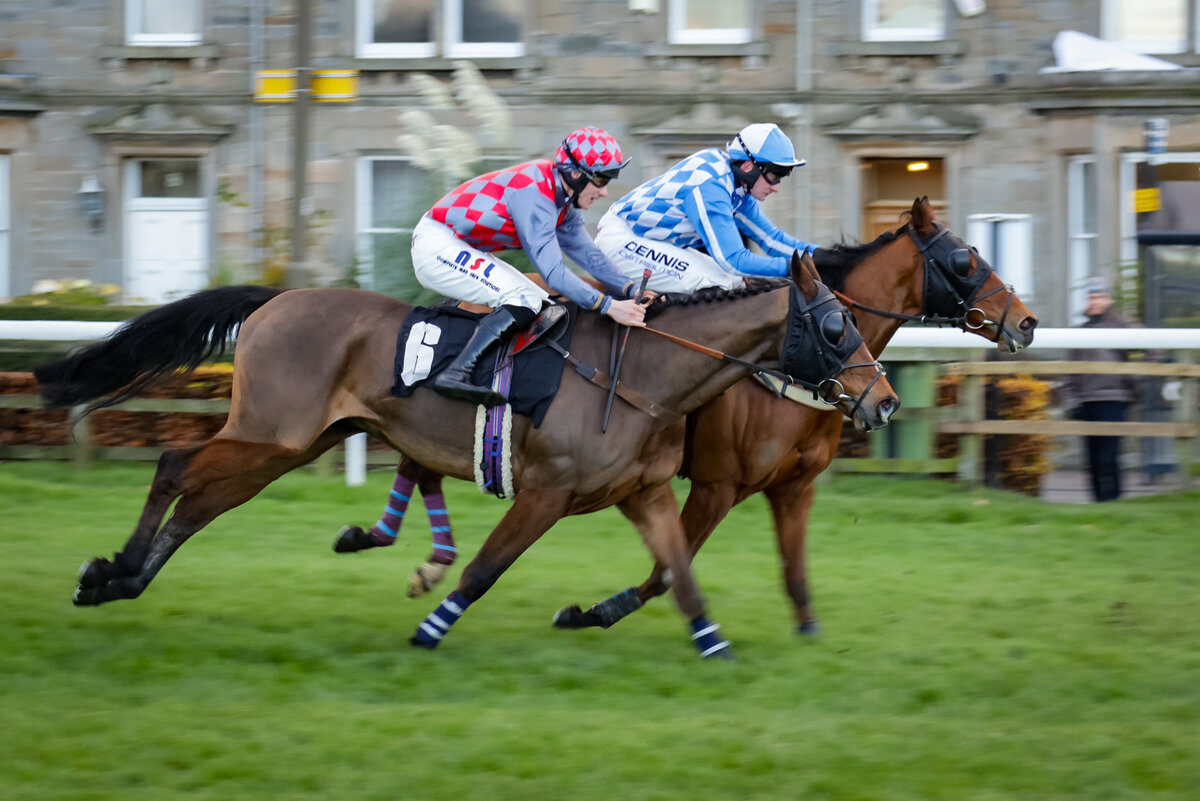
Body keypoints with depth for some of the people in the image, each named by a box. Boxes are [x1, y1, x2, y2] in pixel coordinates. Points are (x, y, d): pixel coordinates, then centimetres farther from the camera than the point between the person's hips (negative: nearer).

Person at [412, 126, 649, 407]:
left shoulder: (562, 198, 5)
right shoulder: (533, 194, -26)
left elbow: (587, 254, 7)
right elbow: (552, 272, -29)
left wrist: (631, 290, -6)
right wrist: (608, 306, -30)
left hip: (463, 251, 11)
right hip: (437, 245, -11)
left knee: (542, 302, 8)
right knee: (524, 300, -23)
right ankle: (456, 374, -28)